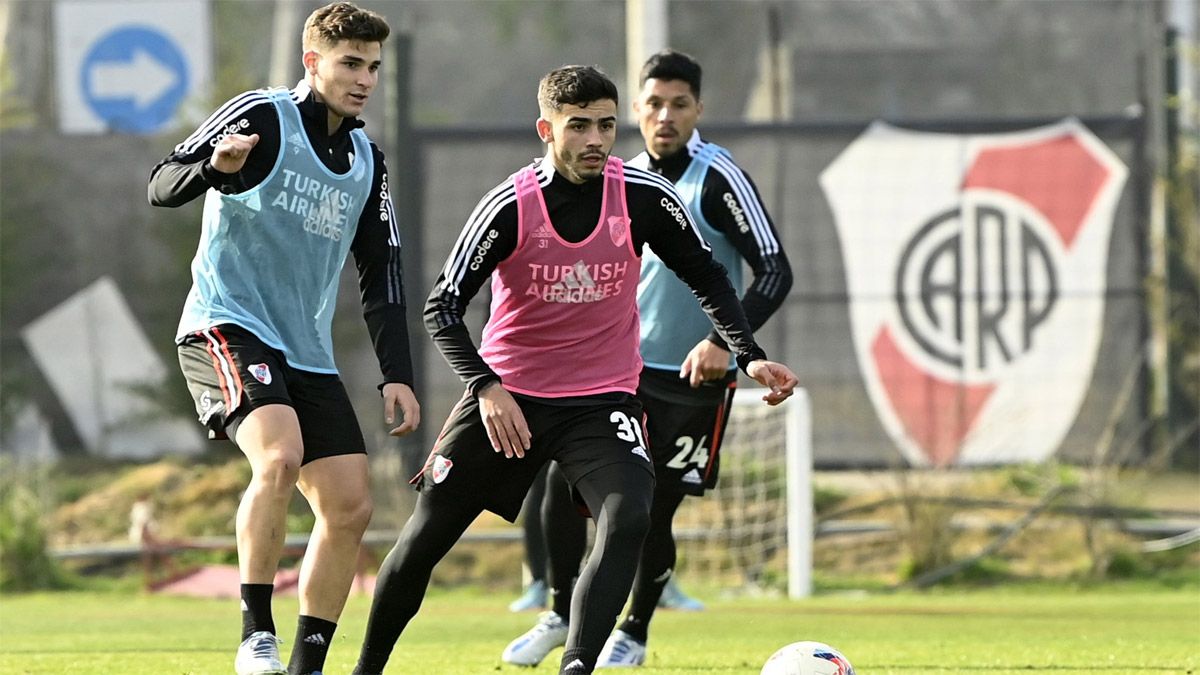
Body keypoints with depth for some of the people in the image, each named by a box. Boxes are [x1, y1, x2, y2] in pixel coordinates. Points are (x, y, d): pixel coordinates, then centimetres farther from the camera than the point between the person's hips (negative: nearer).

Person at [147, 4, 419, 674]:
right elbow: (162, 186, -11)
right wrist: (212, 167, -33)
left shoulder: (367, 160, 14)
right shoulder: (262, 117, -6)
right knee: (280, 455, -31)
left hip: (309, 353, 7)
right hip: (228, 328, -7)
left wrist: (398, 376, 7)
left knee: (350, 505, -2)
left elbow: (382, 275, 17)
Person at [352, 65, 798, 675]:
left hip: (602, 398, 1)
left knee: (628, 521, -26)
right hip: (506, 396, -1)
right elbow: (442, 308, -12)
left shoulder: (644, 196, -8)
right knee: (421, 541, 2)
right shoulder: (511, 205, -15)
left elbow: (705, 276, 7)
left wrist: (749, 355, -5)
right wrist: (486, 386, -25)